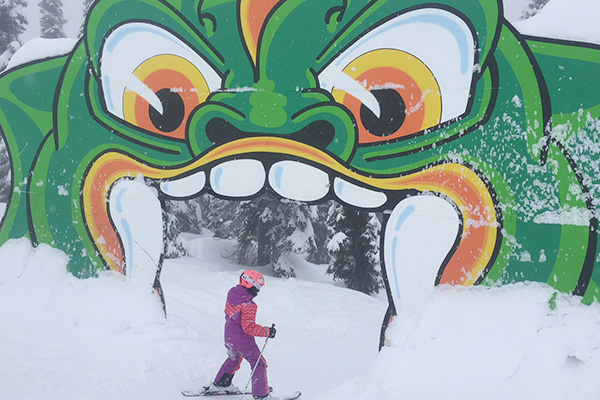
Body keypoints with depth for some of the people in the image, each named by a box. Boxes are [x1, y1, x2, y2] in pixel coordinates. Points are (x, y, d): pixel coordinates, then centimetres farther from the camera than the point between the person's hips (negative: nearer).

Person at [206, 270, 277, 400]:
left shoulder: (232, 293, -3)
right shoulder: (248, 305, -27)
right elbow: (248, 327, -28)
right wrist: (267, 332, -25)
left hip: (229, 337, 8)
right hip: (243, 341, -8)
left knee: (233, 359, 32)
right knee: (259, 364, 8)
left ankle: (219, 385, 42)